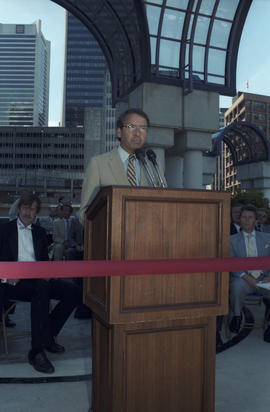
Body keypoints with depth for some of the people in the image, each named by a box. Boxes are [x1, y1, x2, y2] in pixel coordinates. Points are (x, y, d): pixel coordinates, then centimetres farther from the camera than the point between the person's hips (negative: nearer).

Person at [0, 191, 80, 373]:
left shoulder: (40, 232, 21)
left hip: (38, 279, 5)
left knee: (73, 291, -18)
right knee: (42, 288, -38)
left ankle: (48, 336, -3)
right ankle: (37, 351, -33)